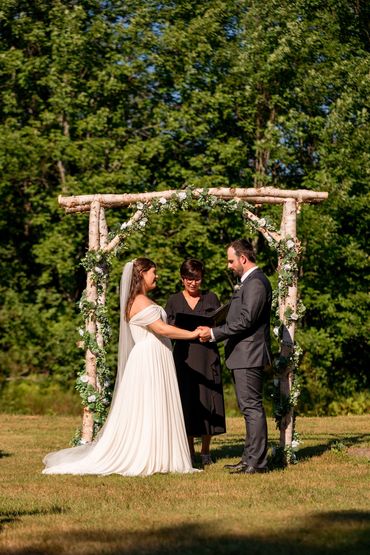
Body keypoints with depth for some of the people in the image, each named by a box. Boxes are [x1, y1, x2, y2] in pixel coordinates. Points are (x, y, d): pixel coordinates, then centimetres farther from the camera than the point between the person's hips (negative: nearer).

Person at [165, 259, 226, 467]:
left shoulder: (211, 298, 10)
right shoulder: (174, 301, 9)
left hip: (208, 355, 0)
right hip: (184, 355, 0)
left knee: (208, 401, -2)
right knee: (186, 401, -1)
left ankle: (206, 452, 7)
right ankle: (190, 451, 8)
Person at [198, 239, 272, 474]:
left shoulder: (256, 283, -15)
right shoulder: (250, 281, 18)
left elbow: (246, 320, -21)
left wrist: (214, 333, -15)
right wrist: (214, 331, 12)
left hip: (249, 355, -11)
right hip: (245, 357, 11)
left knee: (252, 406, -9)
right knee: (249, 407, 13)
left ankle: (257, 462, -8)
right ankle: (251, 458, 19)